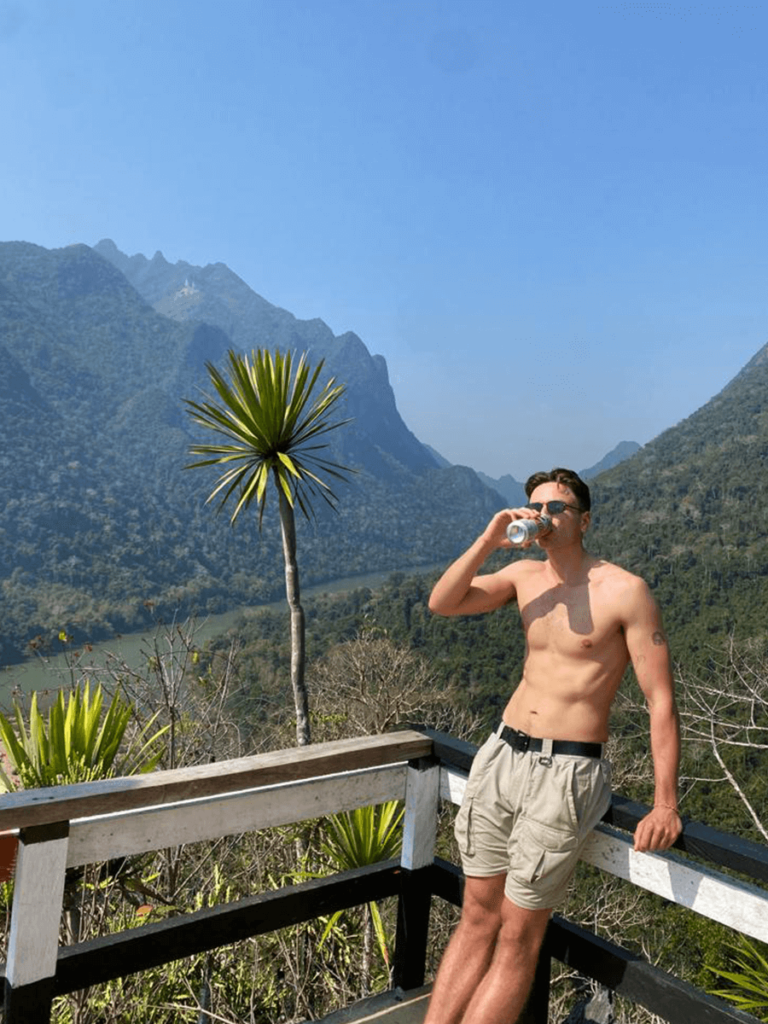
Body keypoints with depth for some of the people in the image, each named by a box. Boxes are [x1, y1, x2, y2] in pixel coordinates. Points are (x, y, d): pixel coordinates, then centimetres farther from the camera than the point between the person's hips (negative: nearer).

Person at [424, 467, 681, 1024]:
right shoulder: (524, 575, 7)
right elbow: (442, 604, -1)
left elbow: (661, 701, -9)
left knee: (518, 936, 4)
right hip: (501, 754, 5)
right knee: (477, 916, 13)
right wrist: (488, 540, -11)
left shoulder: (624, 591, -10)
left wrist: (665, 805, -13)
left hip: (565, 773, -5)